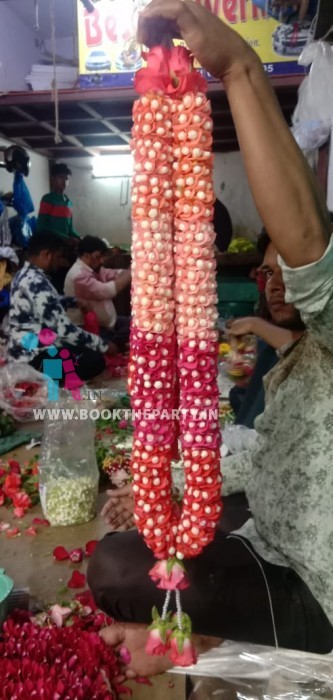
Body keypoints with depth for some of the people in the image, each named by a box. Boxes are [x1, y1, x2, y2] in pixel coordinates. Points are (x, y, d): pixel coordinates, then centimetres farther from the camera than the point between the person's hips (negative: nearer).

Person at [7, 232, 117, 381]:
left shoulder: (25, 274, 7)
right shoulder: (37, 283, -26)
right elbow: (63, 329, -28)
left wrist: (76, 301, 14)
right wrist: (103, 345, -20)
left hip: (25, 349, 11)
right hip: (33, 358, -11)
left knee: (86, 347, 22)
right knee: (95, 360, -17)